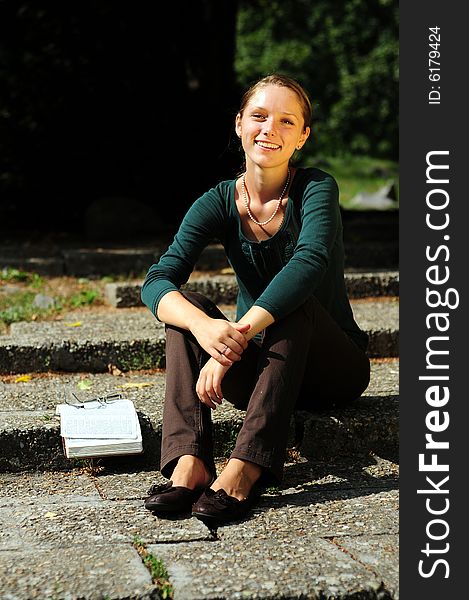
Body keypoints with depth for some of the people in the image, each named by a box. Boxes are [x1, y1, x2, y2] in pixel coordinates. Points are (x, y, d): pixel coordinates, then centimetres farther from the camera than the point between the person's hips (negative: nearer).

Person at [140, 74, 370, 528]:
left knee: (293, 306, -32)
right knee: (187, 307, -20)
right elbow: (156, 283, -19)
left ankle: (245, 470, -39)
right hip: (257, 370, 3)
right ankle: (189, 464, -34)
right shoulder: (219, 202, -5)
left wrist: (237, 336, -45)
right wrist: (204, 326, -41)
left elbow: (311, 261, -34)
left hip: (332, 366, -3)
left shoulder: (316, 188, -13)